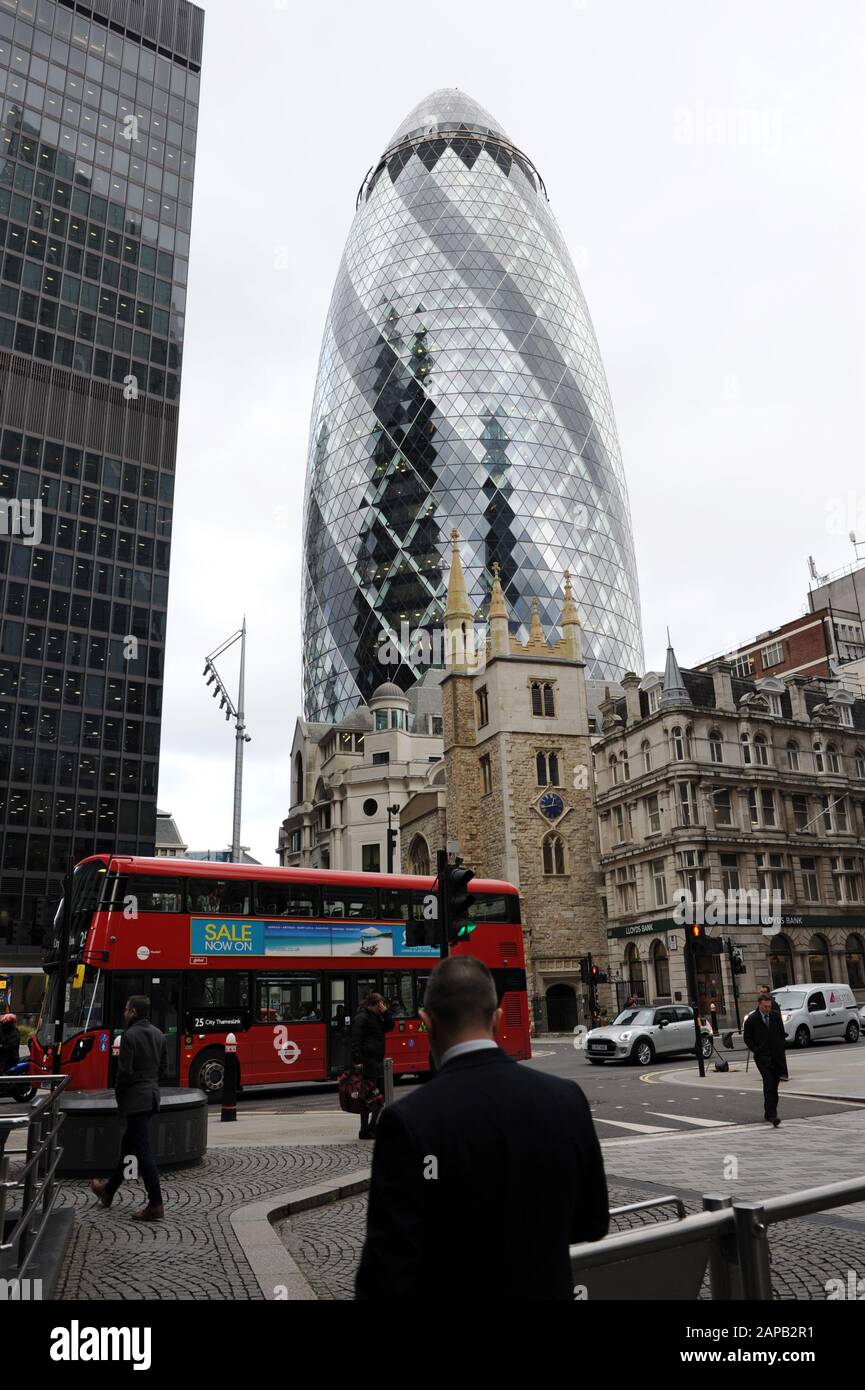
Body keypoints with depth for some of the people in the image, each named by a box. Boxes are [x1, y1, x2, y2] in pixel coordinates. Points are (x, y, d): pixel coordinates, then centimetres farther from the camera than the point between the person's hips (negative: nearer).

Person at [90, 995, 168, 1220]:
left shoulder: (129, 1036, -15)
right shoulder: (158, 1035, 10)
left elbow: (125, 1071, -17)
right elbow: (164, 1066, 13)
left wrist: (118, 1096, -2)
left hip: (135, 1098, -9)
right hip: (153, 1096, 9)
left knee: (143, 1150, -5)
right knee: (128, 1144, 22)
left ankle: (156, 1205, -4)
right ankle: (109, 1189, 39)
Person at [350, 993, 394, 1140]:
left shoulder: (377, 1017, 18)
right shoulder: (361, 1018, -12)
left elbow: (389, 1026, 13)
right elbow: (356, 1041, -18)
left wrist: (385, 1012, 1)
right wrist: (357, 1061, -25)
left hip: (378, 1061, 10)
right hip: (367, 1061, -10)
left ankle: (372, 1127, 23)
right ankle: (365, 1131, 5)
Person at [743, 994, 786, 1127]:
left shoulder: (776, 1016, 6)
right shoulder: (751, 1020, -5)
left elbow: (782, 1033, 17)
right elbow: (747, 1038, 1)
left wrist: (780, 1049, 8)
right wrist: (757, 1051, -5)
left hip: (777, 1056, 4)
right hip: (762, 1057, -4)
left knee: (774, 1084, 8)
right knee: (769, 1084, -15)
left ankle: (769, 1112, 22)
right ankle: (771, 1115, -18)